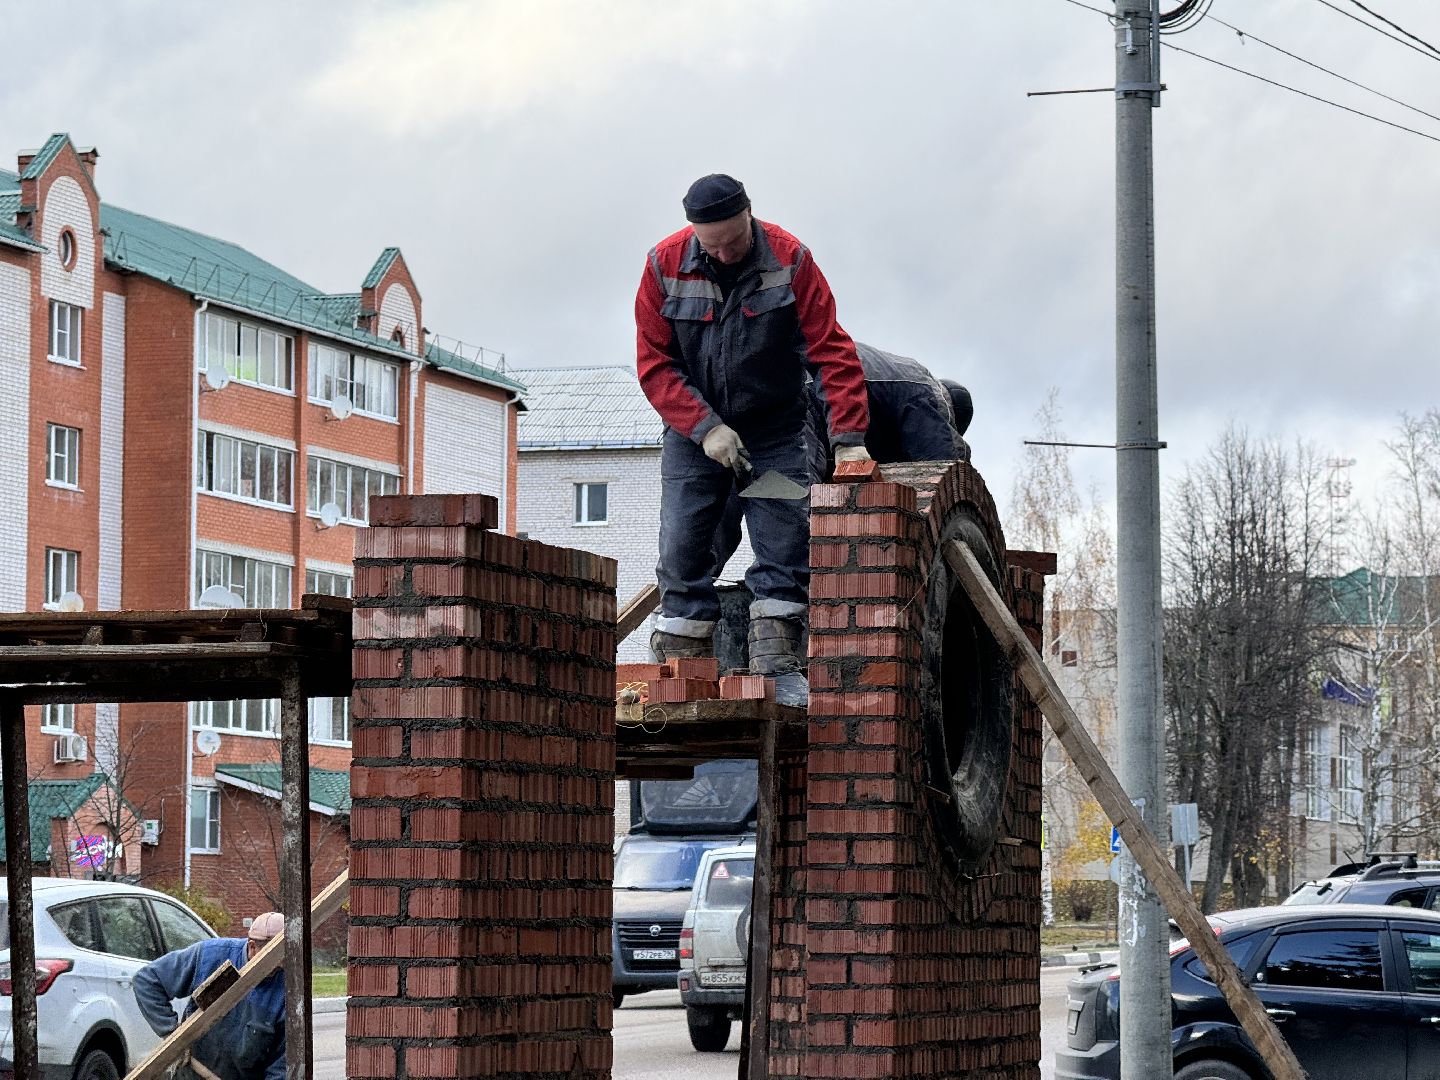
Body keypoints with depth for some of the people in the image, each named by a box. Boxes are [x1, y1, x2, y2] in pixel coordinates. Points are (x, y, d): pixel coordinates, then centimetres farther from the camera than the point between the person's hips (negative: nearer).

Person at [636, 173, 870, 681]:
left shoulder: (789, 260, -13)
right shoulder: (665, 265, -10)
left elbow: (832, 352, -16)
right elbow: (654, 364, -8)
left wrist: (848, 439, -26)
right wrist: (704, 428, -20)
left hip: (775, 428, -1)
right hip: (693, 429, 1)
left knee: (785, 544, -11)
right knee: (681, 546, -6)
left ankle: (773, 658, -10)